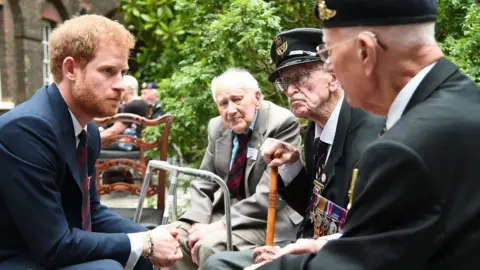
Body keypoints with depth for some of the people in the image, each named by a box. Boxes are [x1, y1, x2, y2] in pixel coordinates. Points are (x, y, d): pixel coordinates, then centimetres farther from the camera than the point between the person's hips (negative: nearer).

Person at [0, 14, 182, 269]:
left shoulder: (89, 131, 2)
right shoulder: (26, 127, -26)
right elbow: (53, 244, -27)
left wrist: (148, 238, -5)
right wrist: (144, 243, -18)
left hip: (53, 249, 9)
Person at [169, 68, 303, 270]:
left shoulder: (282, 124, -16)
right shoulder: (217, 127, 4)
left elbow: (270, 195, -22)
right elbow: (203, 183, 9)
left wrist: (221, 225, -24)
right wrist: (199, 222, -10)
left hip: (266, 219, -6)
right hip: (223, 209, 7)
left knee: (210, 245, -30)